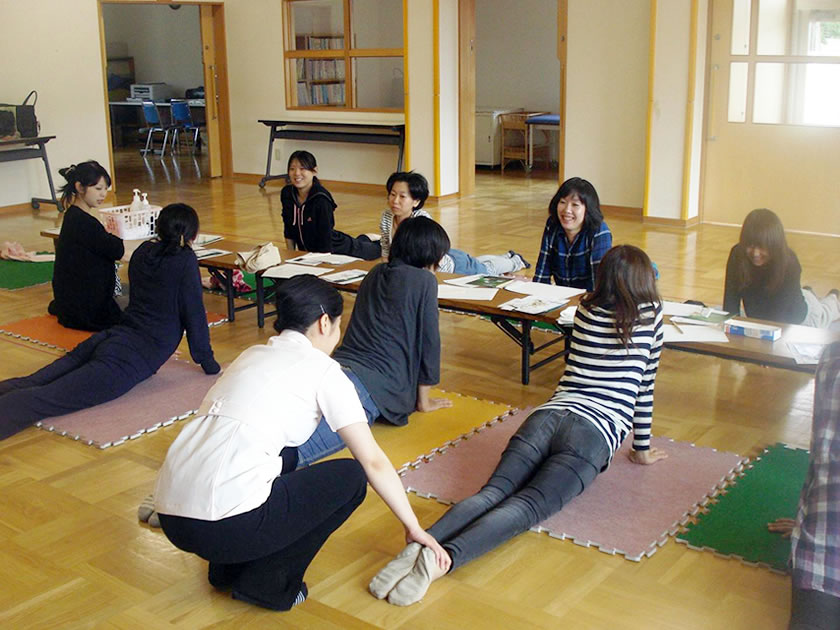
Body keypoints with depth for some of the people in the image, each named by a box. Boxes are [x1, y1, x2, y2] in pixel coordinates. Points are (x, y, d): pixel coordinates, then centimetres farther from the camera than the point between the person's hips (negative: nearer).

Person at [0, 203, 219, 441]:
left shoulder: (142, 252, 20)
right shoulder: (185, 260, 0)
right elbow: (194, 313, 1)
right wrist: (207, 362, 11)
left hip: (107, 338, 7)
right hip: (136, 355, -7)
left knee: (31, 384, -9)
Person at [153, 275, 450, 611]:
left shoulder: (252, 355, 21)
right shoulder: (321, 369, 2)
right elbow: (373, 462, 4)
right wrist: (414, 528, 16)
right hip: (225, 527, -8)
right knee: (350, 476, 9)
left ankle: (228, 569, 25)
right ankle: (267, 584, 8)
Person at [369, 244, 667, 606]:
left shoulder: (586, 309, 25)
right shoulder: (651, 315, 14)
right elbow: (645, 387, 20)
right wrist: (642, 448, 29)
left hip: (547, 416, 4)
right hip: (595, 431, -4)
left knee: (492, 493, -14)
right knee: (526, 507, -21)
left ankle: (419, 545, -41)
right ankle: (443, 558, -46)